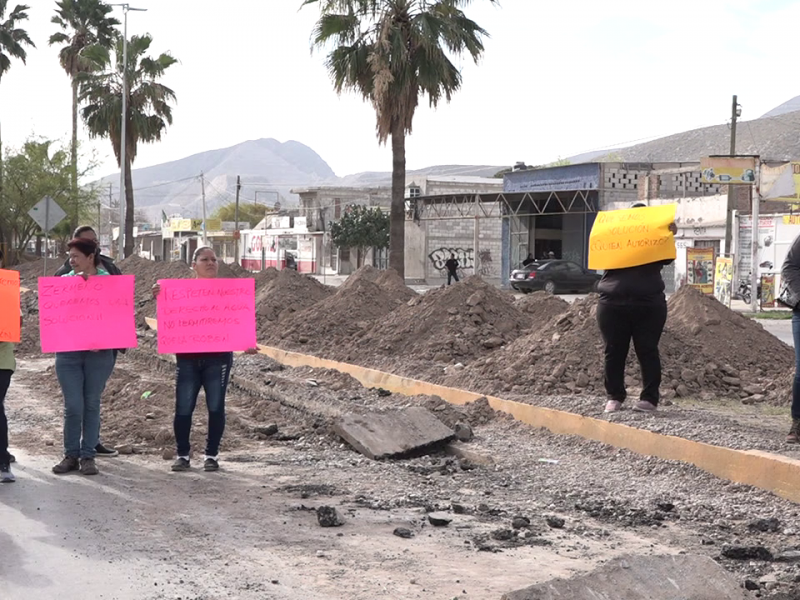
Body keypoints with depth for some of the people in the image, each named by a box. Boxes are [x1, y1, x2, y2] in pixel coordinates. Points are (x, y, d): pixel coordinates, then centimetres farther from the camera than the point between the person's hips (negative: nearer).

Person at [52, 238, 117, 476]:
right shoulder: (63, 281, 7)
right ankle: (71, 455, 11)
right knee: (73, 406, -1)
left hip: (99, 352, -1)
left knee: (92, 404, 6)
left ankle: (88, 456, 13)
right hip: (68, 351, 1)